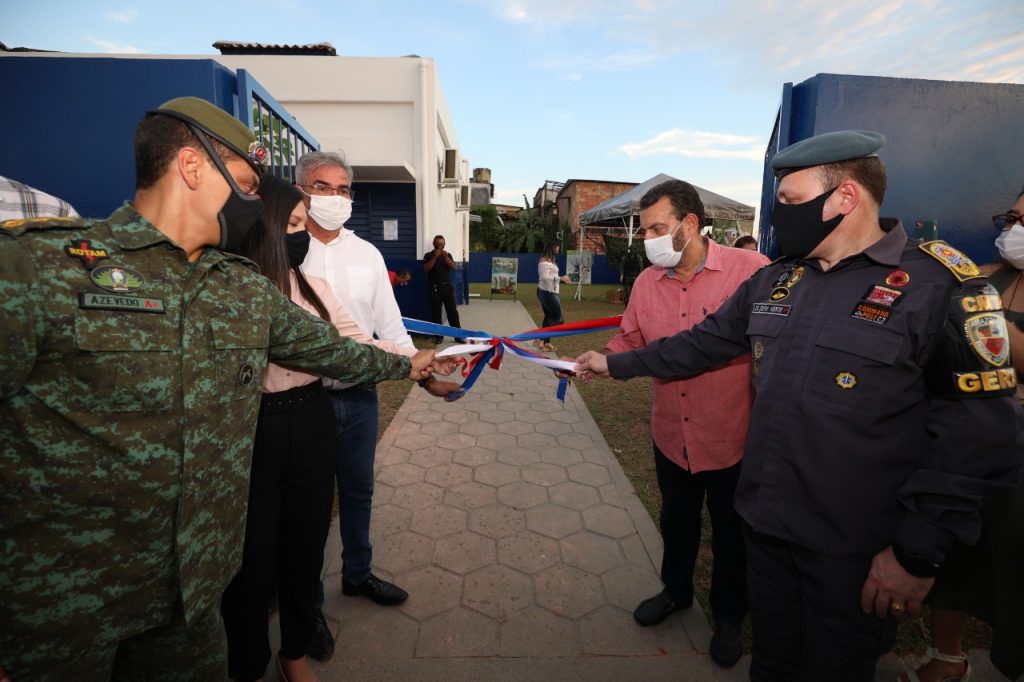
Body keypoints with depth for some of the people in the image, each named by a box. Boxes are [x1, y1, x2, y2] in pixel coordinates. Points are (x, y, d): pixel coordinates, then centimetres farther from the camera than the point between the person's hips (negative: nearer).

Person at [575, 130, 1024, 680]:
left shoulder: (938, 285, -15)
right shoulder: (773, 282, 4)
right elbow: (703, 343, 12)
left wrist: (920, 552, -16)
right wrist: (615, 364, 13)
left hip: (858, 553, -5)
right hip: (767, 529, 5)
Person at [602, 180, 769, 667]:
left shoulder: (751, 270, -17)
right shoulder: (647, 282, -1)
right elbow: (629, 342, 5)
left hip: (733, 437, -4)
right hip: (671, 436, 4)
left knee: (730, 531, 19)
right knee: (676, 520, 25)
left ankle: (728, 616, 45)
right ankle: (676, 591, 52)